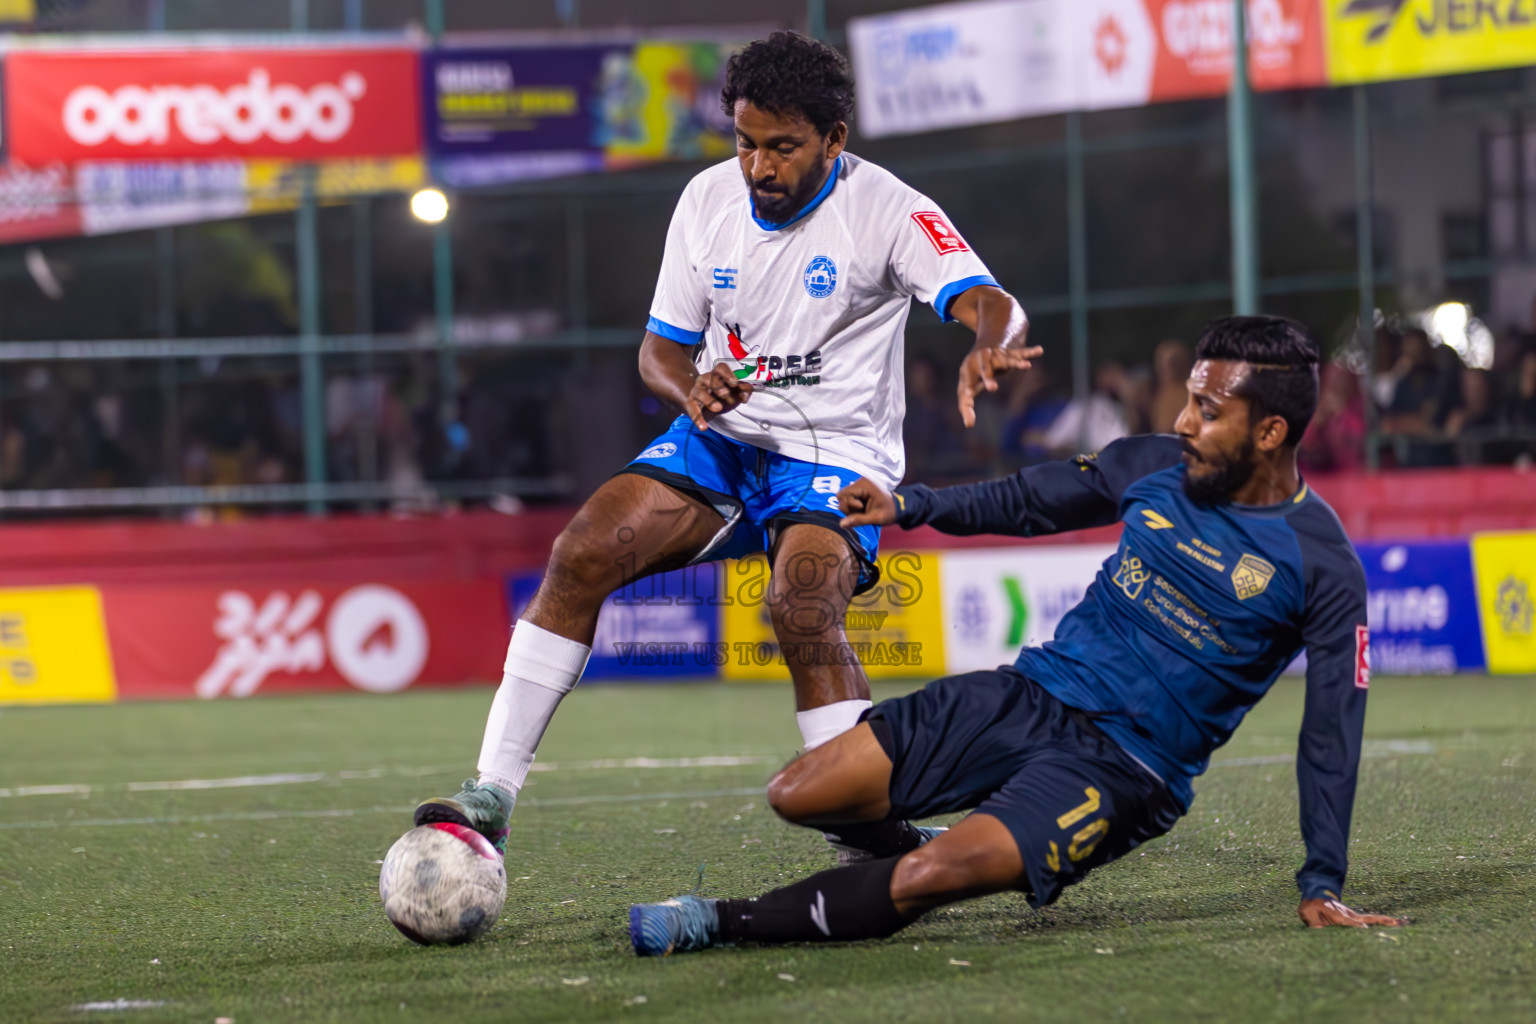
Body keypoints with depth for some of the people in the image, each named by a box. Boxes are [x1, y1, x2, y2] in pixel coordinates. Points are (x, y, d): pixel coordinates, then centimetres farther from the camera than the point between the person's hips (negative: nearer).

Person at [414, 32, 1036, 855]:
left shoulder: (885, 209, -13)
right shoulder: (708, 200, 2)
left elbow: (990, 305, -27)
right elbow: (660, 347, 9)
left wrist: (988, 347, -52)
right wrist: (690, 389, -15)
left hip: (836, 454, -4)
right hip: (721, 439, 5)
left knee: (802, 610, -32)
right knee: (583, 553, -17)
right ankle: (491, 797, -14)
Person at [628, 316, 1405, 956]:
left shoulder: (1323, 568, -9)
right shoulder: (1157, 467, 4)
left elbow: (1332, 732, -5)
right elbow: (1034, 501, 21)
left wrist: (1323, 885, -5)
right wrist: (911, 505, 15)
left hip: (1123, 769, -5)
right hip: (1033, 694, 5)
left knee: (935, 875, -30)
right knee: (796, 796, -6)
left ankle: (723, 924, -13)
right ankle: (892, 840, 27)